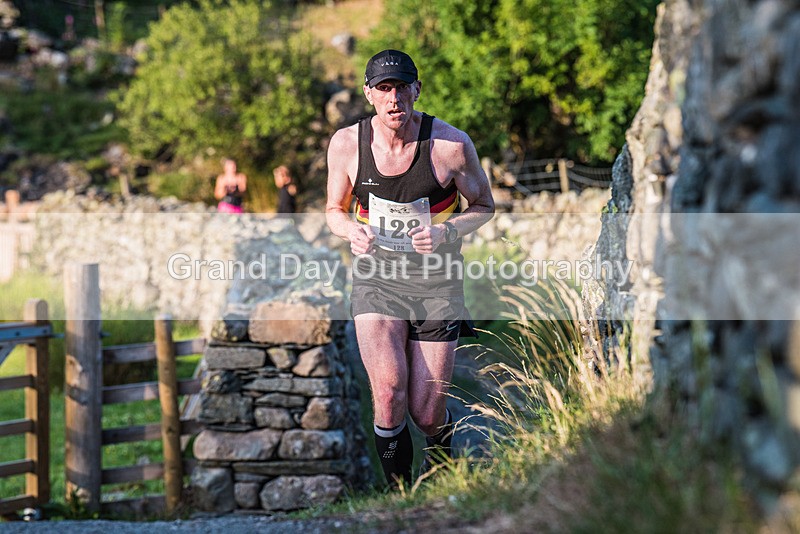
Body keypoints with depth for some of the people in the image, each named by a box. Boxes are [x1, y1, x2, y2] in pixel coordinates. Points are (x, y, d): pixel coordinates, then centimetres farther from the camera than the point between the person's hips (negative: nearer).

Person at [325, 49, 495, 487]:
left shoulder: (452, 144, -13)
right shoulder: (346, 144, -7)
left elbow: (484, 206, 2)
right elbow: (334, 209, 10)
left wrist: (445, 233, -18)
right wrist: (351, 230, -14)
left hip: (436, 281, -1)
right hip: (376, 277, 1)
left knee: (426, 413, -1)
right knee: (389, 393, -18)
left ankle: (440, 453, 35)